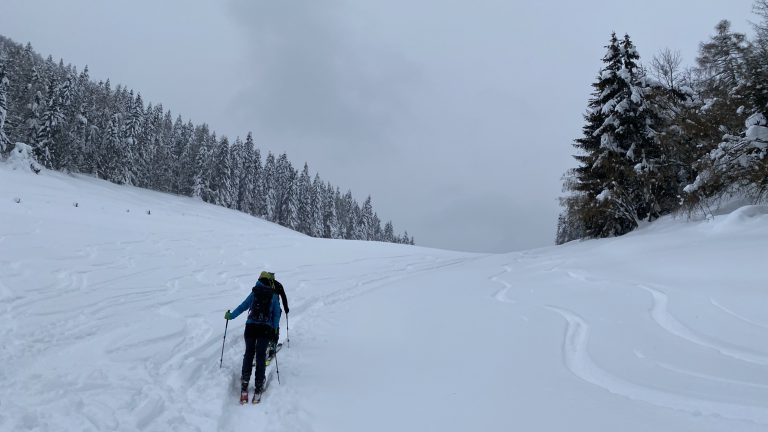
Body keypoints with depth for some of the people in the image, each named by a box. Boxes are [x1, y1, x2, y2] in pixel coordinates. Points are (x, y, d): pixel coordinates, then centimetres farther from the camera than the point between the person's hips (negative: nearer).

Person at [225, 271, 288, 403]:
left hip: (251, 327, 1)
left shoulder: (254, 293, 7)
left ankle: (245, 382, 10)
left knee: (249, 353, 15)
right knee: (261, 356, 6)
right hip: (265, 329, -1)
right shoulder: (274, 296, 5)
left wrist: (230, 315, 26)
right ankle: (258, 386, 4)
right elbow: (276, 315, 4)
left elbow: (242, 306, 11)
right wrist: (275, 332, 12)